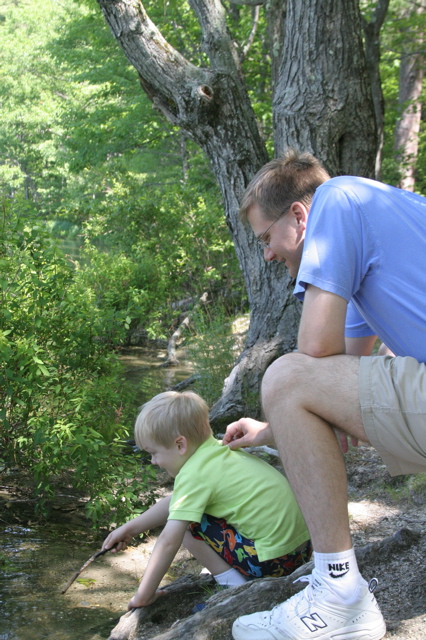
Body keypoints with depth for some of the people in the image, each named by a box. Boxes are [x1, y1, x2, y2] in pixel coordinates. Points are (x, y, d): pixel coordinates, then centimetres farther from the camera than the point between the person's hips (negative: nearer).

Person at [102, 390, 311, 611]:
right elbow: (174, 502, 24)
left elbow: (168, 542, -16)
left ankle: (235, 584, -2)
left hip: (272, 558, -9)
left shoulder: (194, 475, -15)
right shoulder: (216, 450, 11)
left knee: (186, 524, -4)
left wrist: (142, 596, -7)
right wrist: (130, 528, 28)